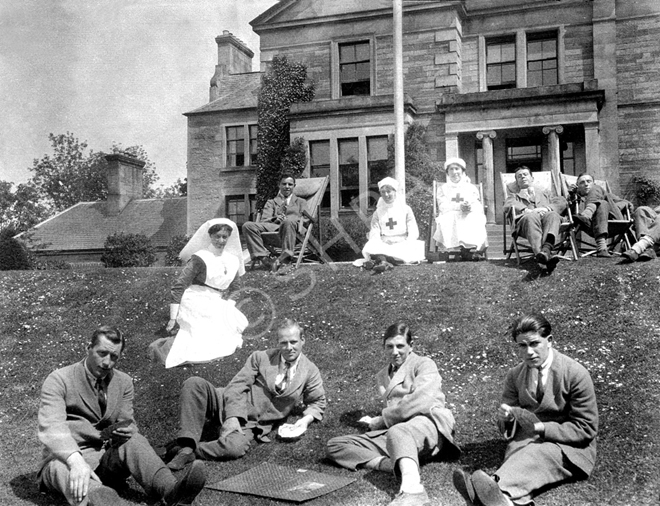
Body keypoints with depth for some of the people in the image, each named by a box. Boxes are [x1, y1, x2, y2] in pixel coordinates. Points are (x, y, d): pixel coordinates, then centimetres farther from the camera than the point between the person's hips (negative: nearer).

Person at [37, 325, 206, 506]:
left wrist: (127, 431, -19)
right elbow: (51, 427, -19)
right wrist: (75, 461, -39)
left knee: (134, 441, -27)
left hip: (106, 458, 4)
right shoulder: (58, 380, -4)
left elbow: (127, 422, 9)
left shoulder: (124, 383, 11)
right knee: (63, 468, -38)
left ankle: (172, 491, -52)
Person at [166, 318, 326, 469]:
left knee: (233, 448, -38)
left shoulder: (310, 372, 5)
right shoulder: (260, 358, 5)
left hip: (252, 424, -1)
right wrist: (233, 417, -19)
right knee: (194, 383, -26)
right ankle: (187, 444, -26)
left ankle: (188, 450, -15)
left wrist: (305, 420, -7)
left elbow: (317, 403, 16)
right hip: (230, 406, 2)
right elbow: (236, 386, -2)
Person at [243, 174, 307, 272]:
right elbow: (263, 220, 15)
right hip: (273, 226, 2)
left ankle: (284, 257, -47)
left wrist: (286, 219, -8)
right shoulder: (271, 202, 31)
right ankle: (263, 256, -35)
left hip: (294, 226, -2)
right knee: (247, 225, -26)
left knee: (289, 222, -42)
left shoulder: (301, 202, 30)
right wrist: (275, 219, -10)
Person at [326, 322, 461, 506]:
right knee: (334, 446, -11)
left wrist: (381, 419, -3)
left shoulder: (424, 364, 10)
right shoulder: (382, 376, 30)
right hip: (394, 429, 6)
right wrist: (376, 422, 0)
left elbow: (420, 401, -8)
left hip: (427, 421, -6)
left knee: (397, 433, -41)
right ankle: (400, 466, -30)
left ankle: (411, 488, -67)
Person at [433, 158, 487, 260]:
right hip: (450, 220, -1)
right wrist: (459, 206, -19)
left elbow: (479, 207, 6)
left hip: (470, 217, 1)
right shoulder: (443, 188, 19)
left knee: (477, 219, -32)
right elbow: (443, 206, 0)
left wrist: (470, 207, -19)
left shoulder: (471, 187, 20)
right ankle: (467, 247, -44)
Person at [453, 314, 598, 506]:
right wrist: (506, 418, -14)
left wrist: (541, 428, -20)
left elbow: (586, 429, -7)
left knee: (538, 451, -38)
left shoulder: (576, 374, -7)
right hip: (527, 439, 4)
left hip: (569, 448, -4)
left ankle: (497, 488, -64)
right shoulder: (514, 376, 8)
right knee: (517, 450, -33)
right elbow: (509, 430, 13)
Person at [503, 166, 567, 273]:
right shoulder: (514, 194, 33)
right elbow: (507, 206, 8)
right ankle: (543, 254, -64)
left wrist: (546, 208, -3)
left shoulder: (544, 192, 39)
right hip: (525, 220, -2)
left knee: (553, 215, -34)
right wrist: (528, 210, -10)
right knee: (531, 216, -39)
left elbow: (562, 202, 19)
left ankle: (546, 248, -62)